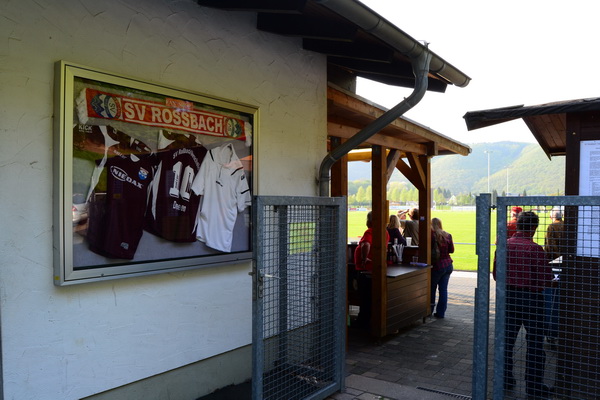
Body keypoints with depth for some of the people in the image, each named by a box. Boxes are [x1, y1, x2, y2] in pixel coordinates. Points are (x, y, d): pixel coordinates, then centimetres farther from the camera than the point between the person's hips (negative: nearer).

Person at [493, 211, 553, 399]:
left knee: (507, 338, 15)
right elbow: (546, 279, -13)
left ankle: (505, 378, 26)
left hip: (508, 296, 5)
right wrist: (537, 284, 8)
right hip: (531, 298, -4)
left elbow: (496, 273, 4)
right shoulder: (535, 249, -18)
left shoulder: (504, 246, -4)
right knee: (535, 342, 8)